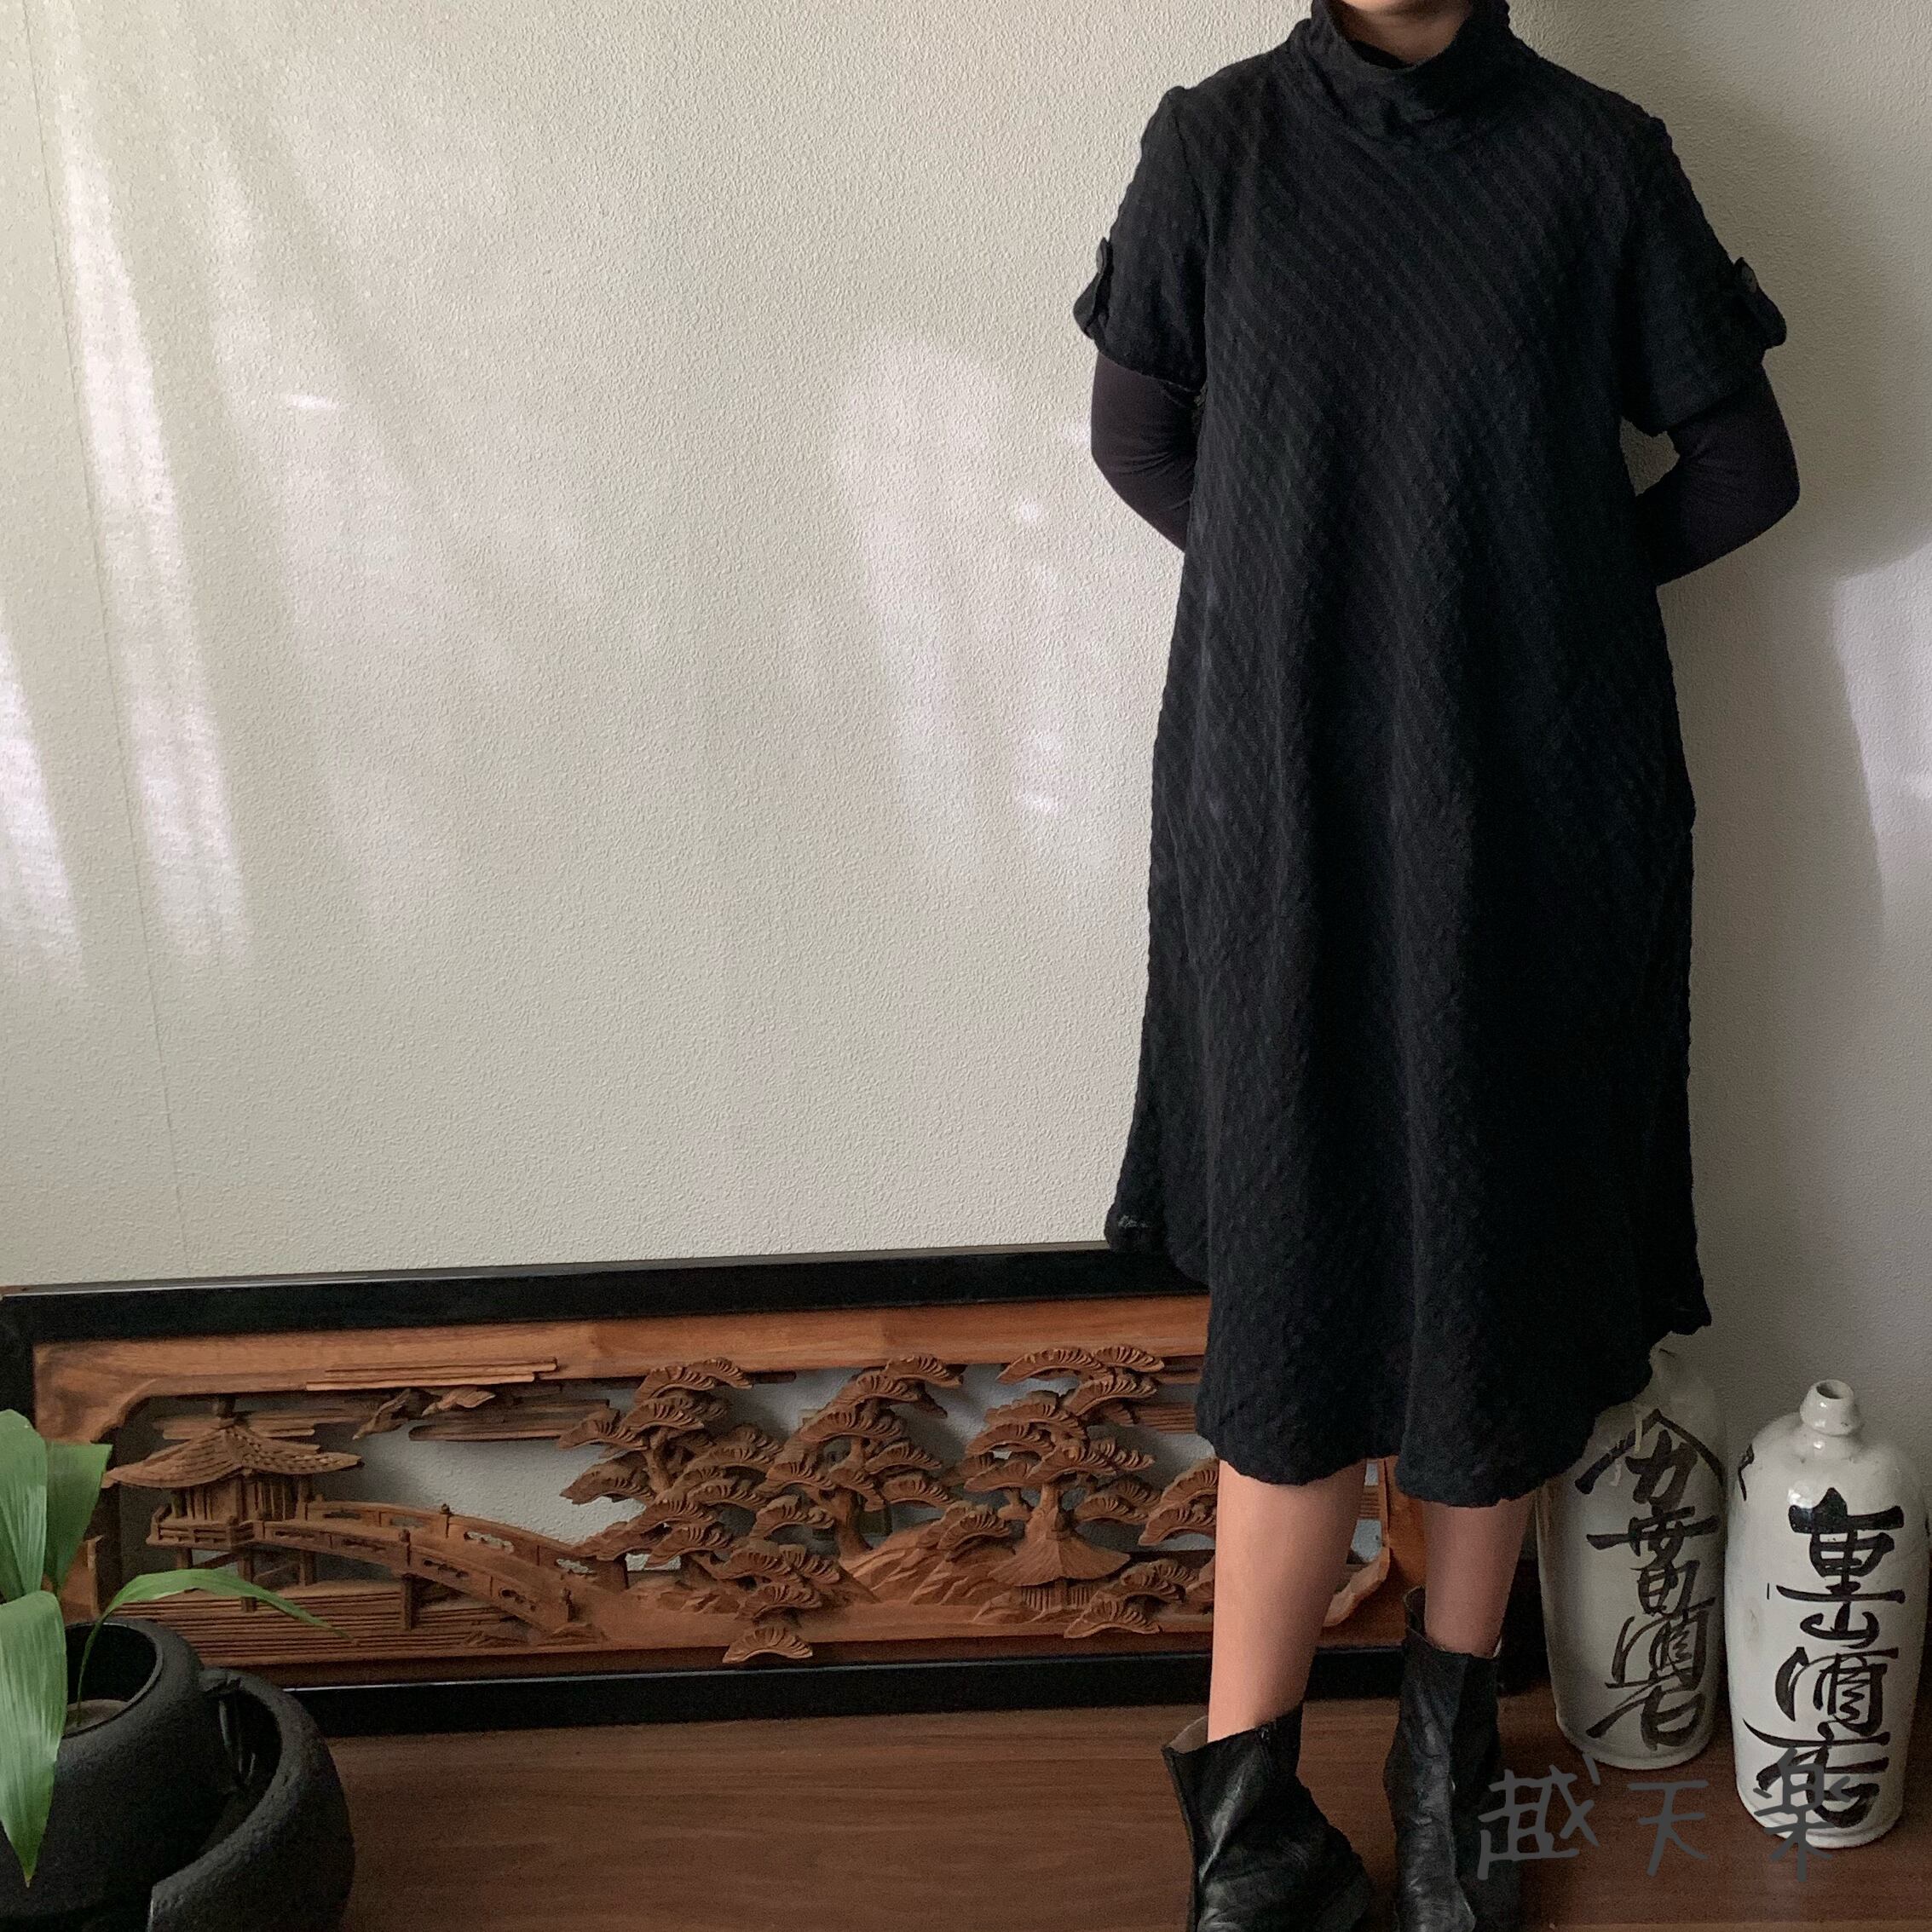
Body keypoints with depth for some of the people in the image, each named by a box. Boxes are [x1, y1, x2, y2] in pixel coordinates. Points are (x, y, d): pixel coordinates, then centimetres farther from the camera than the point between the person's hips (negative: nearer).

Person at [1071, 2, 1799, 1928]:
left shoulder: (1598, 158, 2)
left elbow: (1744, 465, 8)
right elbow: (1139, 439, 10)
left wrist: (1546, 589, 6)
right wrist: (1314, 594, 3)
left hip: (1536, 819, 1)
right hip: (1287, 813, 0)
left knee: (1501, 1274, 8)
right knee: (1302, 1298, 1)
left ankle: (1450, 1748, 28)